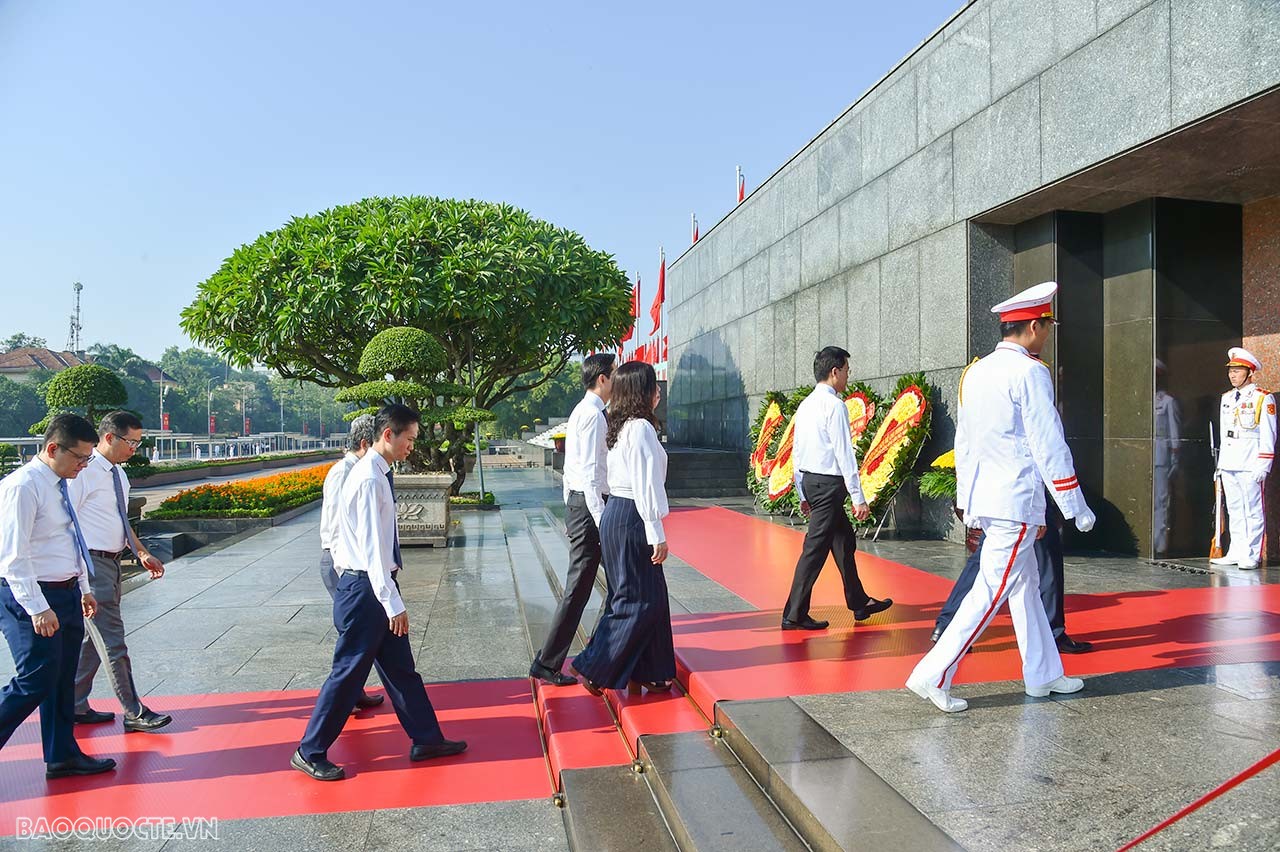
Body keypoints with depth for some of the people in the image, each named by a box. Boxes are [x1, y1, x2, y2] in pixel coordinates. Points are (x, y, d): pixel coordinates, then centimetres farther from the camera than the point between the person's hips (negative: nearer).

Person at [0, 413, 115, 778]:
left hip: (66, 595, 9)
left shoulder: (59, 484, 10)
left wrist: (84, 589, 20)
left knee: (63, 680, 15)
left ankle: (62, 756, 26)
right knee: (35, 682, -8)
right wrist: (38, 608, -23)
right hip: (32, 600, -9)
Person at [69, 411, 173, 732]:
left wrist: (142, 553, 19)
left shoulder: (118, 473, 13)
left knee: (93, 638, 16)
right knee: (112, 641, -5)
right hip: (91, 563, -9)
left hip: (111, 563, 9)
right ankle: (133, 713, 1)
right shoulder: (84, 472, -15)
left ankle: (77, 707, 28)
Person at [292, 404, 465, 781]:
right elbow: (371, 547, -24)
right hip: (364, 588, -10)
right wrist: (393, 604, -23)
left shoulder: (377, 474, 9)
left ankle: (426, 739, 25)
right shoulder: (370, 479, -20)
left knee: (399, 666, 15)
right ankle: (310, 753, 18)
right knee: (349, 672, 2)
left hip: (373, 586, 10)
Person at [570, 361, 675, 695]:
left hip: (615, 515, 10)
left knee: (652, 595, 15)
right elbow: (646, 484, -20)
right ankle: (594, 670, 8)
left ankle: (647, 673, 24)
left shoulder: (623, 427, 13)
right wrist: (657, 534, -18)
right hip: (630, 519, -10)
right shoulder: (641, 428, -16)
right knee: (637, 600, 0)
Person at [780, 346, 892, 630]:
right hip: (829, 483, -9)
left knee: (844, 541, 19)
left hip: (810, 482, 9)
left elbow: (797, 452, 14)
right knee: (816, 548, -4)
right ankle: (794, 615, 1)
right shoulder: (834, 405, -14)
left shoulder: (805, 405, 12)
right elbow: (844, 453, -18)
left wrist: (803, 495, 20)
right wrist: (858, 497, -15)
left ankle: (859, 603, 31)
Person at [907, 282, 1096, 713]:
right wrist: (1077, 507, -6)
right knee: (991, 591, -5)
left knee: (1025, 587, 18)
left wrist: (968, 502, 22)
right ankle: (934, 674, -4)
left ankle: (1043, 674, 29)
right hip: (1016, 503, -9)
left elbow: (963, 441, 16)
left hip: (983, 500, 9)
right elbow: (1049, 446, -14)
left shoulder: (975, 372, 13)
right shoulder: (1029, 372, -12)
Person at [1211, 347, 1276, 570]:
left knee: (1253, 511, -1)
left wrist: (1262, 467, -13)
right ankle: (1236, 552, 17)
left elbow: (1268, 435, -8)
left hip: (1251, 466, -6)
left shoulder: (1264, 399, -4)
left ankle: (1252, 556, 4)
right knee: (1234, 511, 11)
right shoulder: (1227, 398, 16)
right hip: (1228, 466, 7)